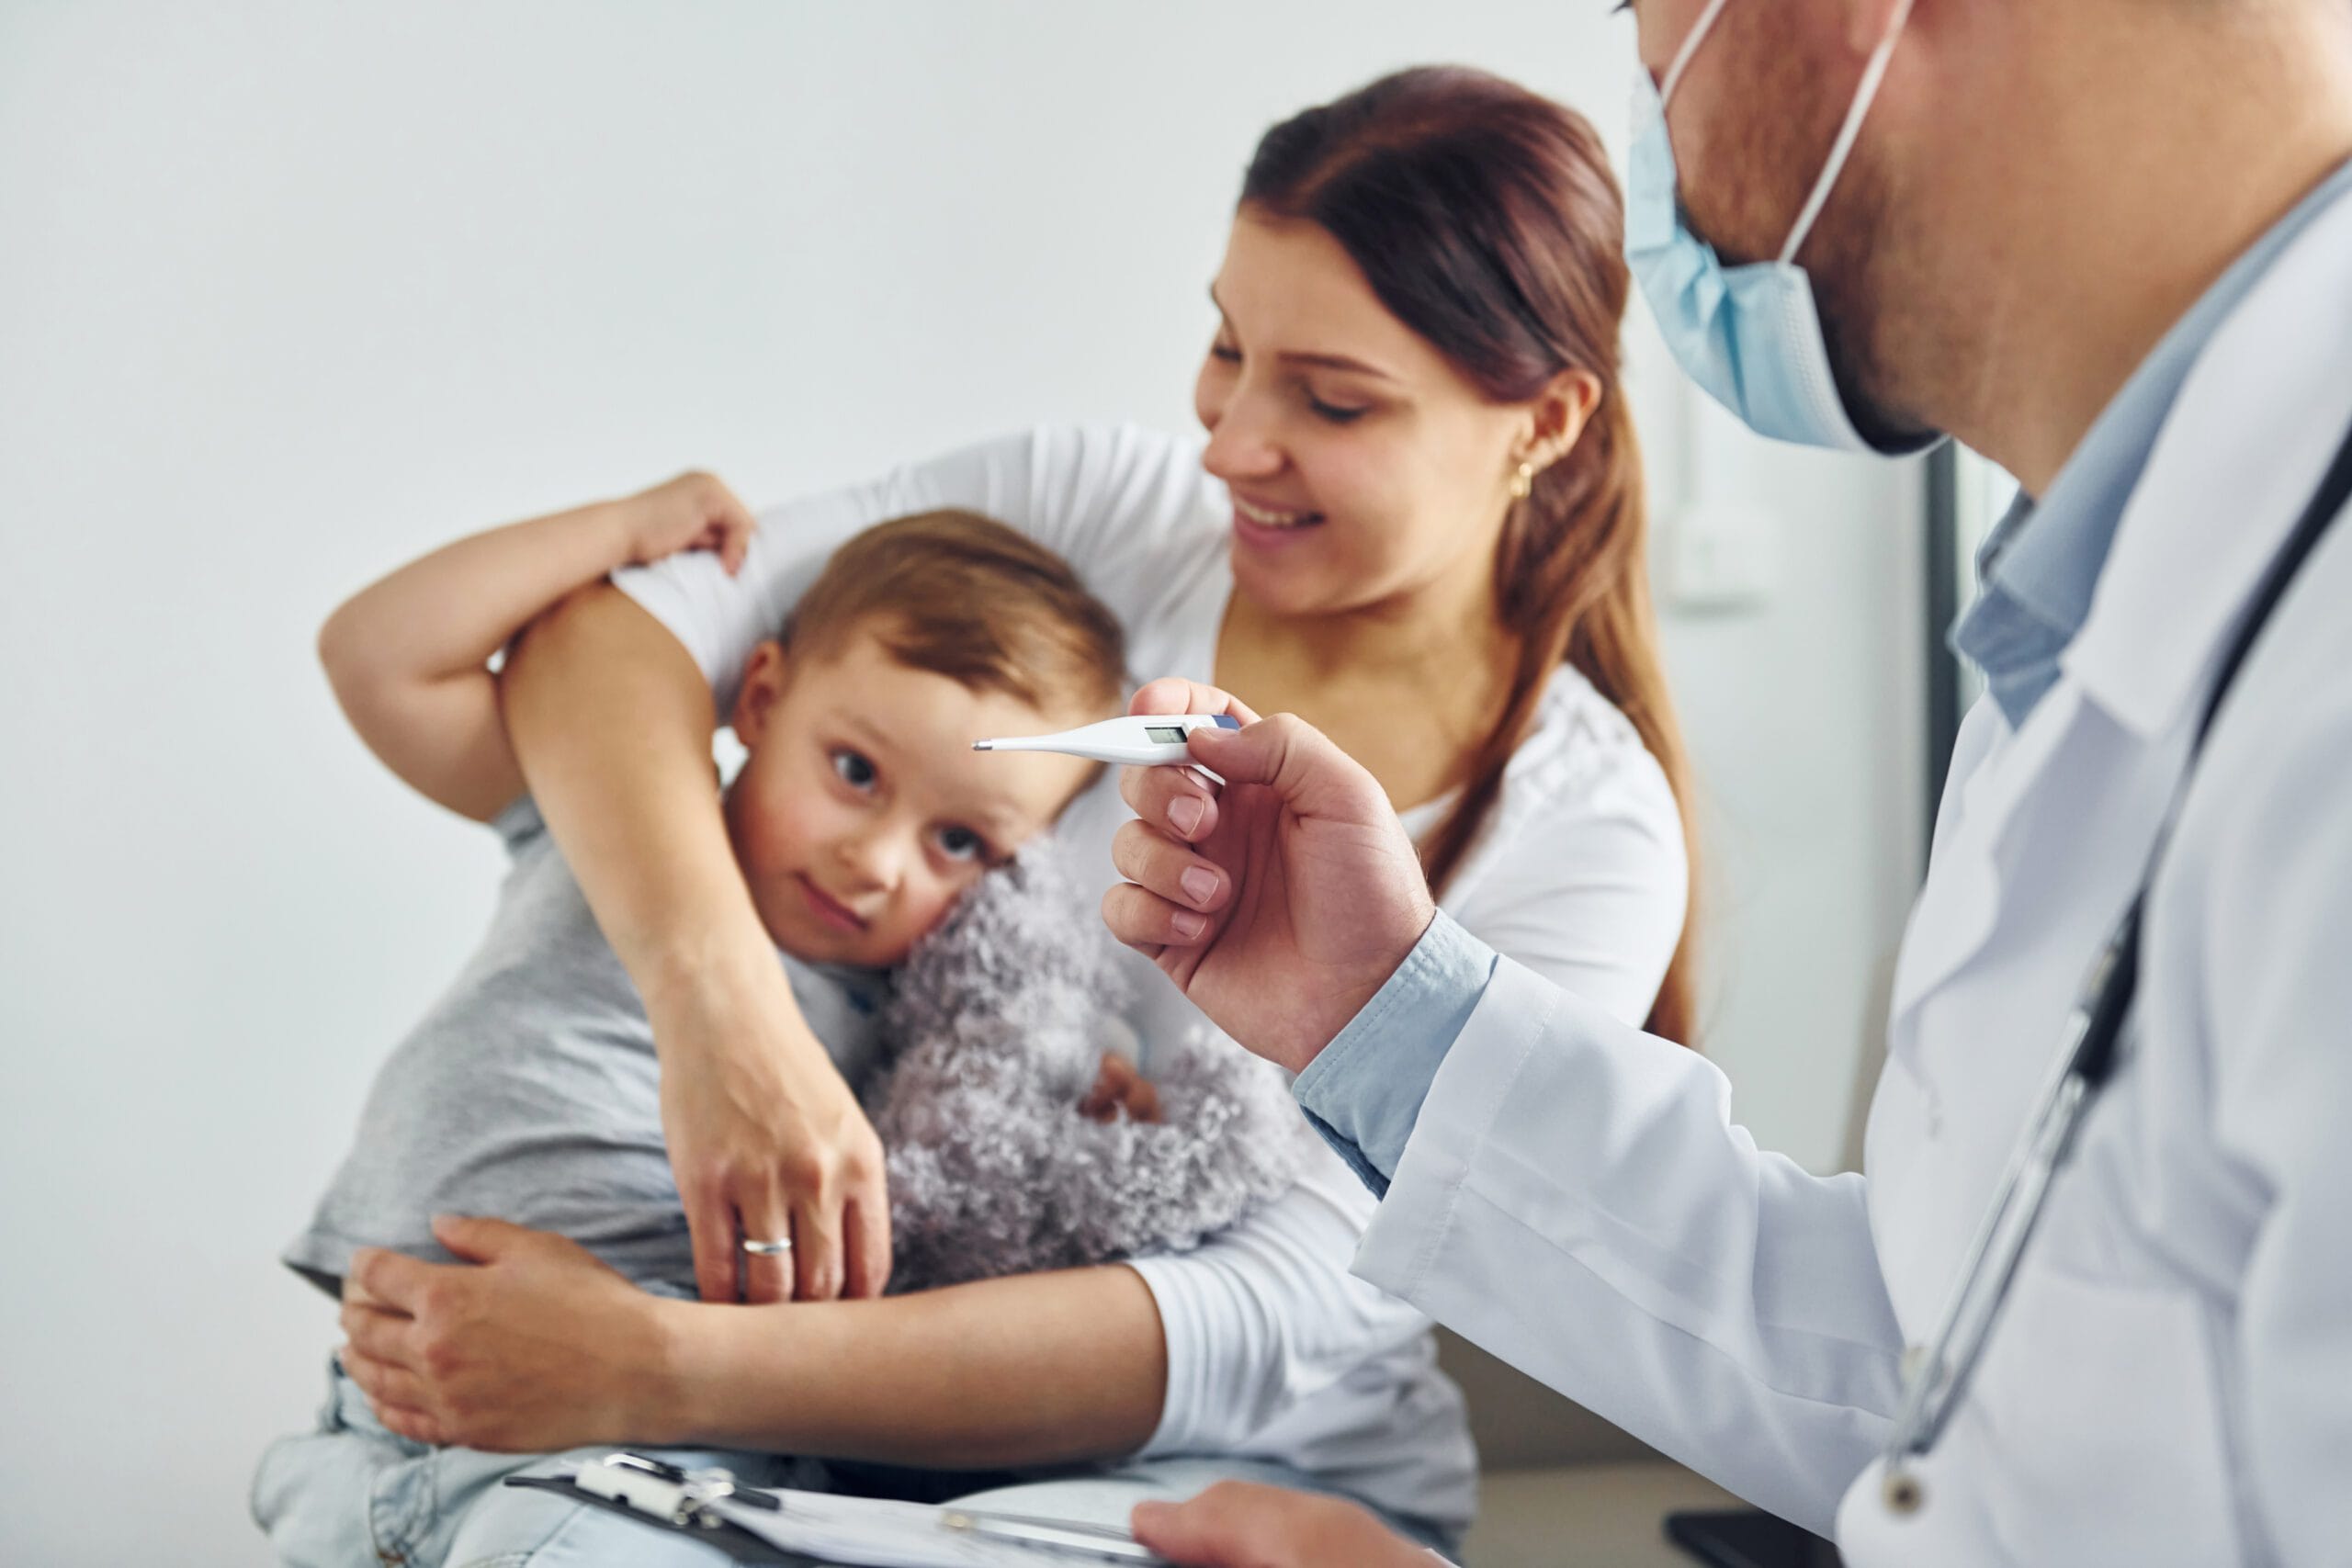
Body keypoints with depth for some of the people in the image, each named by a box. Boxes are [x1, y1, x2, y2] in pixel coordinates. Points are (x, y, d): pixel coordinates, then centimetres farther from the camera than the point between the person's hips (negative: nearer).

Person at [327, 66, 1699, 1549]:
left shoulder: (1589, 839, -11)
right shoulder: (1101, 513, -3)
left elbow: (1271, 1326, -21)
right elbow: (603, 632, -12)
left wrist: (675, 1375, -32)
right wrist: (726, 1016, -32)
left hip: (1260, 1484, -2)